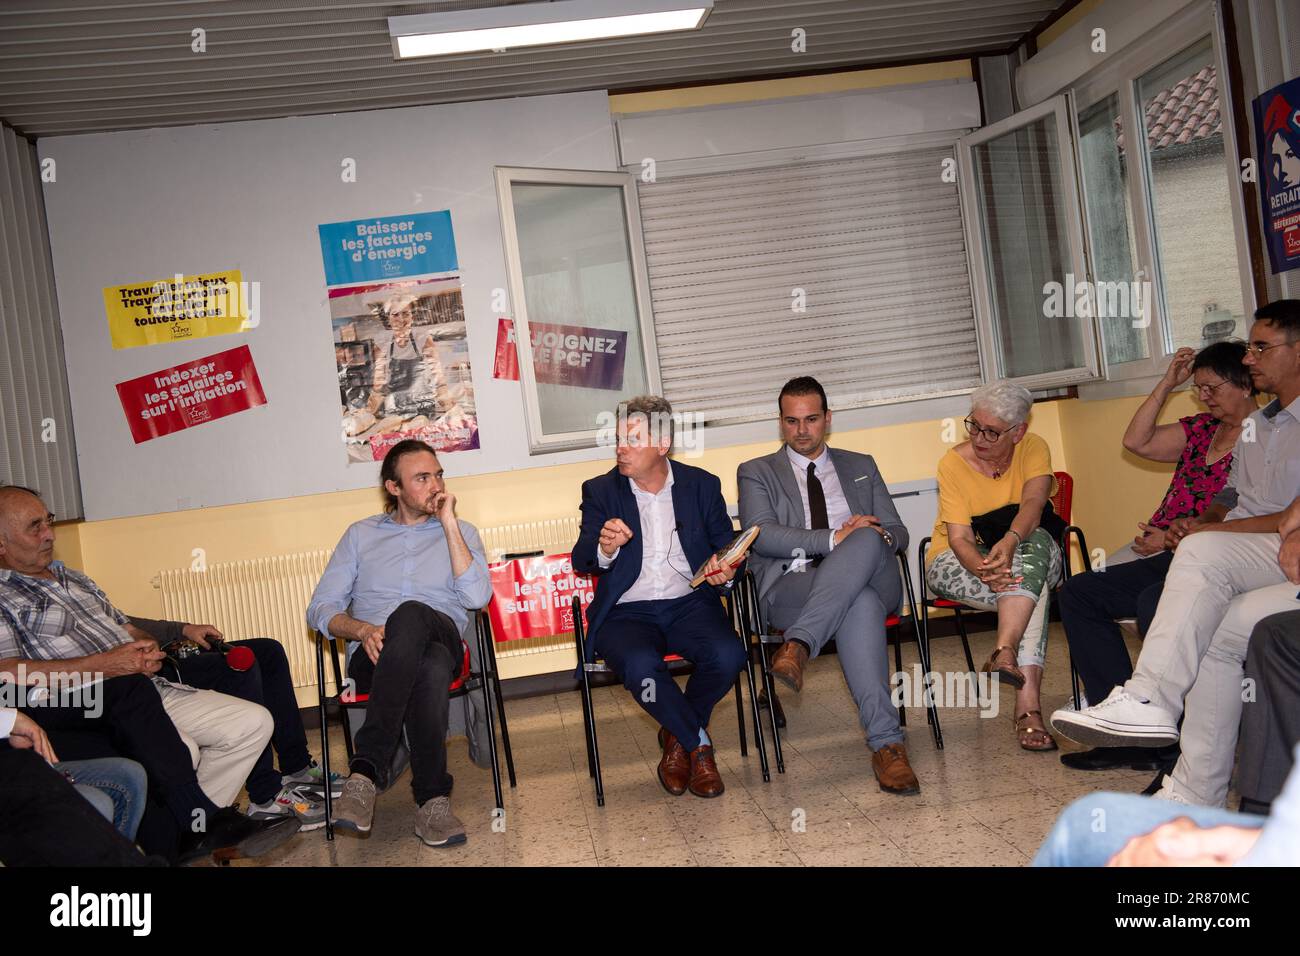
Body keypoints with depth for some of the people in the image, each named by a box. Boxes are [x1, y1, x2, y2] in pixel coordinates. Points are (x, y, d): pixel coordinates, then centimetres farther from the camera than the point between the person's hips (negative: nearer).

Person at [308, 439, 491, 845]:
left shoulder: (460, 532, 19)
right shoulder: (361, 535, 21)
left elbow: (476, 597, -1)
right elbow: (320, 609, 13)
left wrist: (448, 524, -1)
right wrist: (363, 630, -10)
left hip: (443, 641, 0)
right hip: (374, 657, 0)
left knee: (410, 615, -40)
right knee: (428, 669, -40)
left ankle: (367, 770, -42)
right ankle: (433, 800, -38)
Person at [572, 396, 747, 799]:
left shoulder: (702, 485, 10)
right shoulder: (600, 490, 6)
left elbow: (728, 549, 10)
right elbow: (580, 561, -4)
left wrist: (725, 572, -15)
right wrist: (604, 549, -28)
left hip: (689, 603, 2)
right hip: (627, 612, -1)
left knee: (728, 655, -29)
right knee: (640, 665, -34)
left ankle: (677, 737, 2)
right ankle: (699, 743, -5)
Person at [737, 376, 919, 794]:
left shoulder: (861, 466, 25)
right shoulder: (756, 472, 15)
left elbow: (898, 533, 19)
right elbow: (762, 535, -4)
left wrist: (874, 536, -8)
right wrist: (835, 538, -15)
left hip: (872, 580, 2)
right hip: (791, 588, -2)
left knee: (867, 541, -36)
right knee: (860, 603, -37)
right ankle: (887, 743, -38)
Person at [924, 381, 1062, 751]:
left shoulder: (1033, 449, -6)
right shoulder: (953, 463, -12)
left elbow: (1033, 502, -27)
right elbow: (960, 538, -19)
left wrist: (1009, 542, -50)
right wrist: (984, 568, -43)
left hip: (1027, 553, 2)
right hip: (959, 561, -2)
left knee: (1034, 541, -35)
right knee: (1032, 583, -33)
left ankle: (1005, 652, -46)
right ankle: (1028, 703, -43)